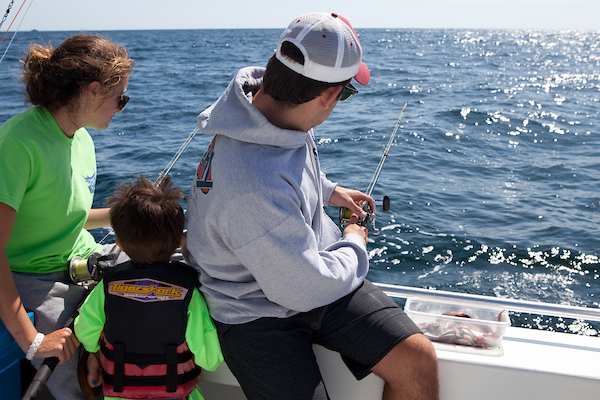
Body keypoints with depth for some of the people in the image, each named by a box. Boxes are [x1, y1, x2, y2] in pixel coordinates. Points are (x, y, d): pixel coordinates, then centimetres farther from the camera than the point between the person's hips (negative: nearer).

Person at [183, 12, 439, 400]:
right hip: (259, 309, -7)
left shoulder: (262, 93, -6)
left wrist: (328, 190, 22)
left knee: (418, 360, -6)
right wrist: (354, 245, -7)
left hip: (317, 277, 7)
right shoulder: (254, 188, -37)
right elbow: (306, 290, -24)